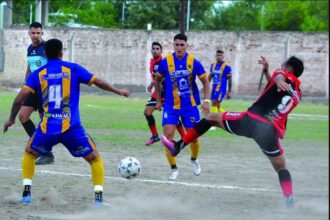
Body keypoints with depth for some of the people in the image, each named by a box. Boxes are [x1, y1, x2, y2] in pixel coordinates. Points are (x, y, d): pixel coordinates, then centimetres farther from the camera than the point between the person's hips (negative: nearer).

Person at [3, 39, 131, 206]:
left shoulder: (37, 74, 7)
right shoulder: (73, 69, 5)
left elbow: (19, 99, 1)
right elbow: (99, 83, 9)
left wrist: (11, 119, 16)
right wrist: (119, 91, 25)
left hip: (47, 128, 1)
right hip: (71, 128, -1)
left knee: (29, 154, 28)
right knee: (95, 159, 13)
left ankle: (26, 193, 17)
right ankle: (98, 197, -2)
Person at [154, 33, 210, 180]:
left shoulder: (194, 62, -8)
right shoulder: (165, 62, -6)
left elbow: (205, 82, 1)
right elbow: (157, 80, 10)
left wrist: (207, 100, -9)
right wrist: (158, 100, 11)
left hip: (190, 106, 0)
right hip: (171, 106, 0)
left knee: (193, 137, 3)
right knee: (168, 135, -13)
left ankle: (194, 160, 35)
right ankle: (174, 169, 0)